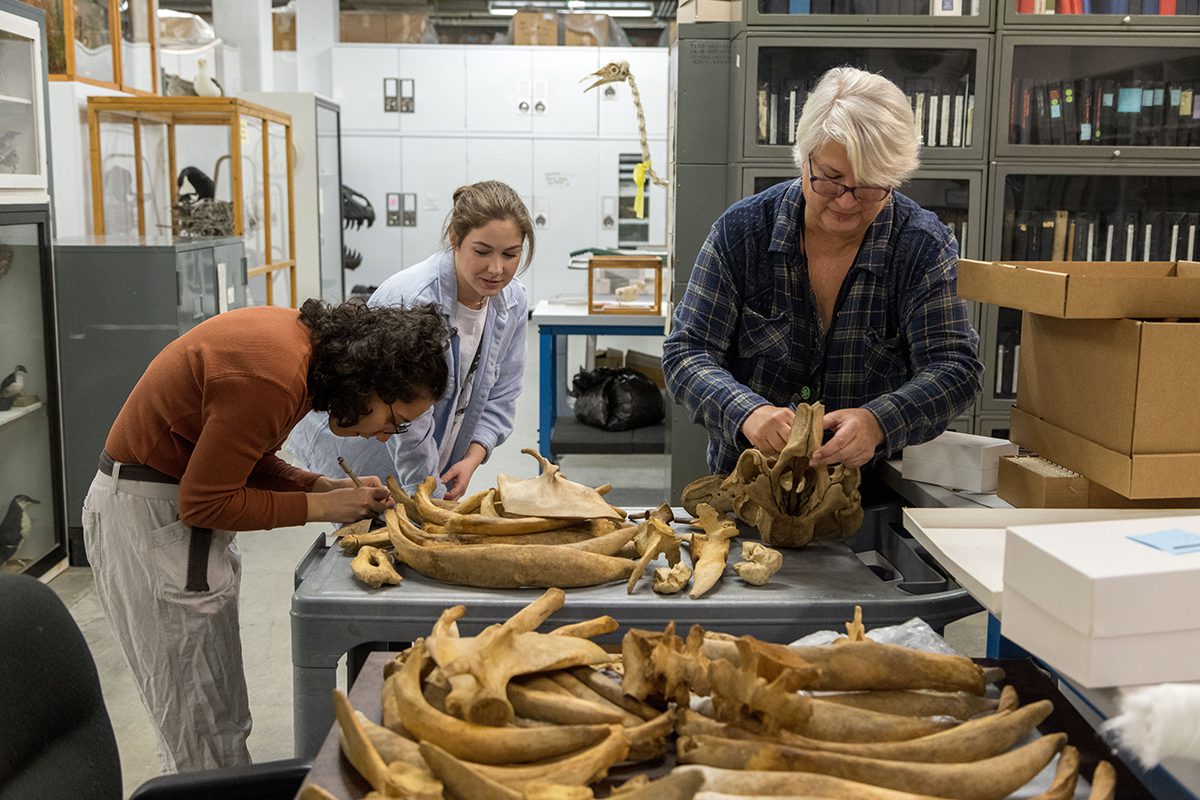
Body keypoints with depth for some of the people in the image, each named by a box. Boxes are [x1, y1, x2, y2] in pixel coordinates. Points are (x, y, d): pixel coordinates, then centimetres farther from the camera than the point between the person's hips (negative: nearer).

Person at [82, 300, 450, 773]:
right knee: (206, 727, -2)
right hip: (149, 516, -9)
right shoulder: (273, 377, -29)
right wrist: (321, 506, -15)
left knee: (210, 710, 14)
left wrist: (330, 488, -3)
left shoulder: (305, 337, -1)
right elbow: (204, 502, -21)